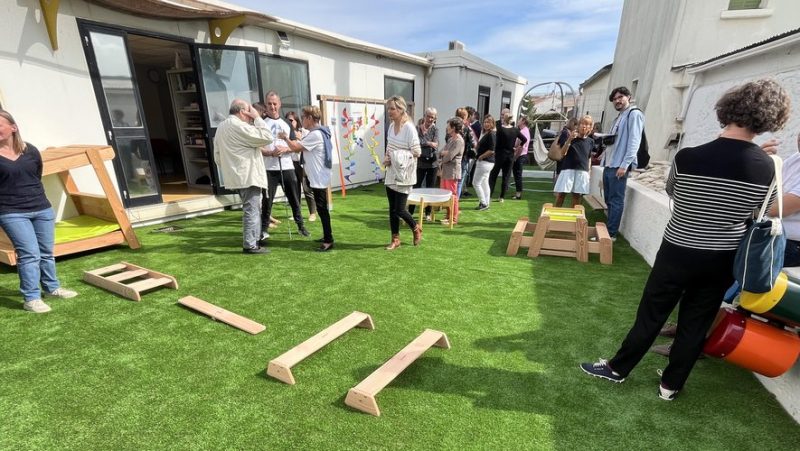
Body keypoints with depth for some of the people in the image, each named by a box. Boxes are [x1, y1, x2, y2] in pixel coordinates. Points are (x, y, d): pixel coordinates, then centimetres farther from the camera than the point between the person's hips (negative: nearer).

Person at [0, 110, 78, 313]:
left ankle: (52, 288, 29)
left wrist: (36, 198, 18)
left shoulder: (30, 150, 5)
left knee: (46, 251, 13)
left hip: (42, 208, 3)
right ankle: (31, 299, 3)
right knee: (29, 254, -7)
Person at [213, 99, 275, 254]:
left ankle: (254, 239, 27)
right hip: (248, 175, -10)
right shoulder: (239, 126, -15)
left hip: (238, 175, 10)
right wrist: (257, 118, -7)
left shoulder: (221, 127, 16)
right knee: (251, 210, -6)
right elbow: (267, 137, -17)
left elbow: (218, 155, 18)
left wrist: (227, 169, 23)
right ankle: (250, 245, -2)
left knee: (253, 208, 19)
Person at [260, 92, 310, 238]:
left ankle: (300, 226, 21)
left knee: (294, 198, 9)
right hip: (269, 168, -3)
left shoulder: (286, 124, 13)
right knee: (268, 199, 1)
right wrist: (271, 152, -20)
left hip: (287, 167, 3)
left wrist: (285, 149, -10)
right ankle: (264, 228, 12)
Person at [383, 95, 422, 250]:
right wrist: (386, 158, -2)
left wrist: (398, 156, -18)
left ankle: (416, 228, 26)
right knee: (392, 209, 11)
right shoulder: (391, 126, 6)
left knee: (399, 210, -3)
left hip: (403, 175, -7)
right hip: (391, 174, 7)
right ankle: (395, 239, 25)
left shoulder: (409, 128, -16)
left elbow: (417, 152, -15)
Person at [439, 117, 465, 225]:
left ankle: (454, 218, 9)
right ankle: (449, 216, 27)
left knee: (452, 195, -1)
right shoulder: (451, 139, 14)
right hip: (446, 170, 9)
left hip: (453, 171, -9)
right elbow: (442, 152, 11)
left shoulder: (459, 141, -15)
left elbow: (449, 157, -20)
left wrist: (444, 156, 0)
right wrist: (444, 152, -11)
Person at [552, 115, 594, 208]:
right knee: (561, 194, -3)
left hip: (582, 171, 3)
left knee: (577, 195, 6)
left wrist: (589, 171, 13)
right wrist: (569, 140, -19)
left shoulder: (590, 141, 7)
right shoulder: (571, 137, 0)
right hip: (568, 169, -2)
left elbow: (589, 158, 15)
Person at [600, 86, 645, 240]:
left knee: (616, 201, -6)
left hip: (619, 166, -9)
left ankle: (611, 234, -2)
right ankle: (608, 231, 20)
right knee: (609, 200, 12)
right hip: (609, 165, 9)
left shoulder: (634, 114, -5)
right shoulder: (619, 118, 23)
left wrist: (624, 165, -21)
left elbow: (634, 142, -15)